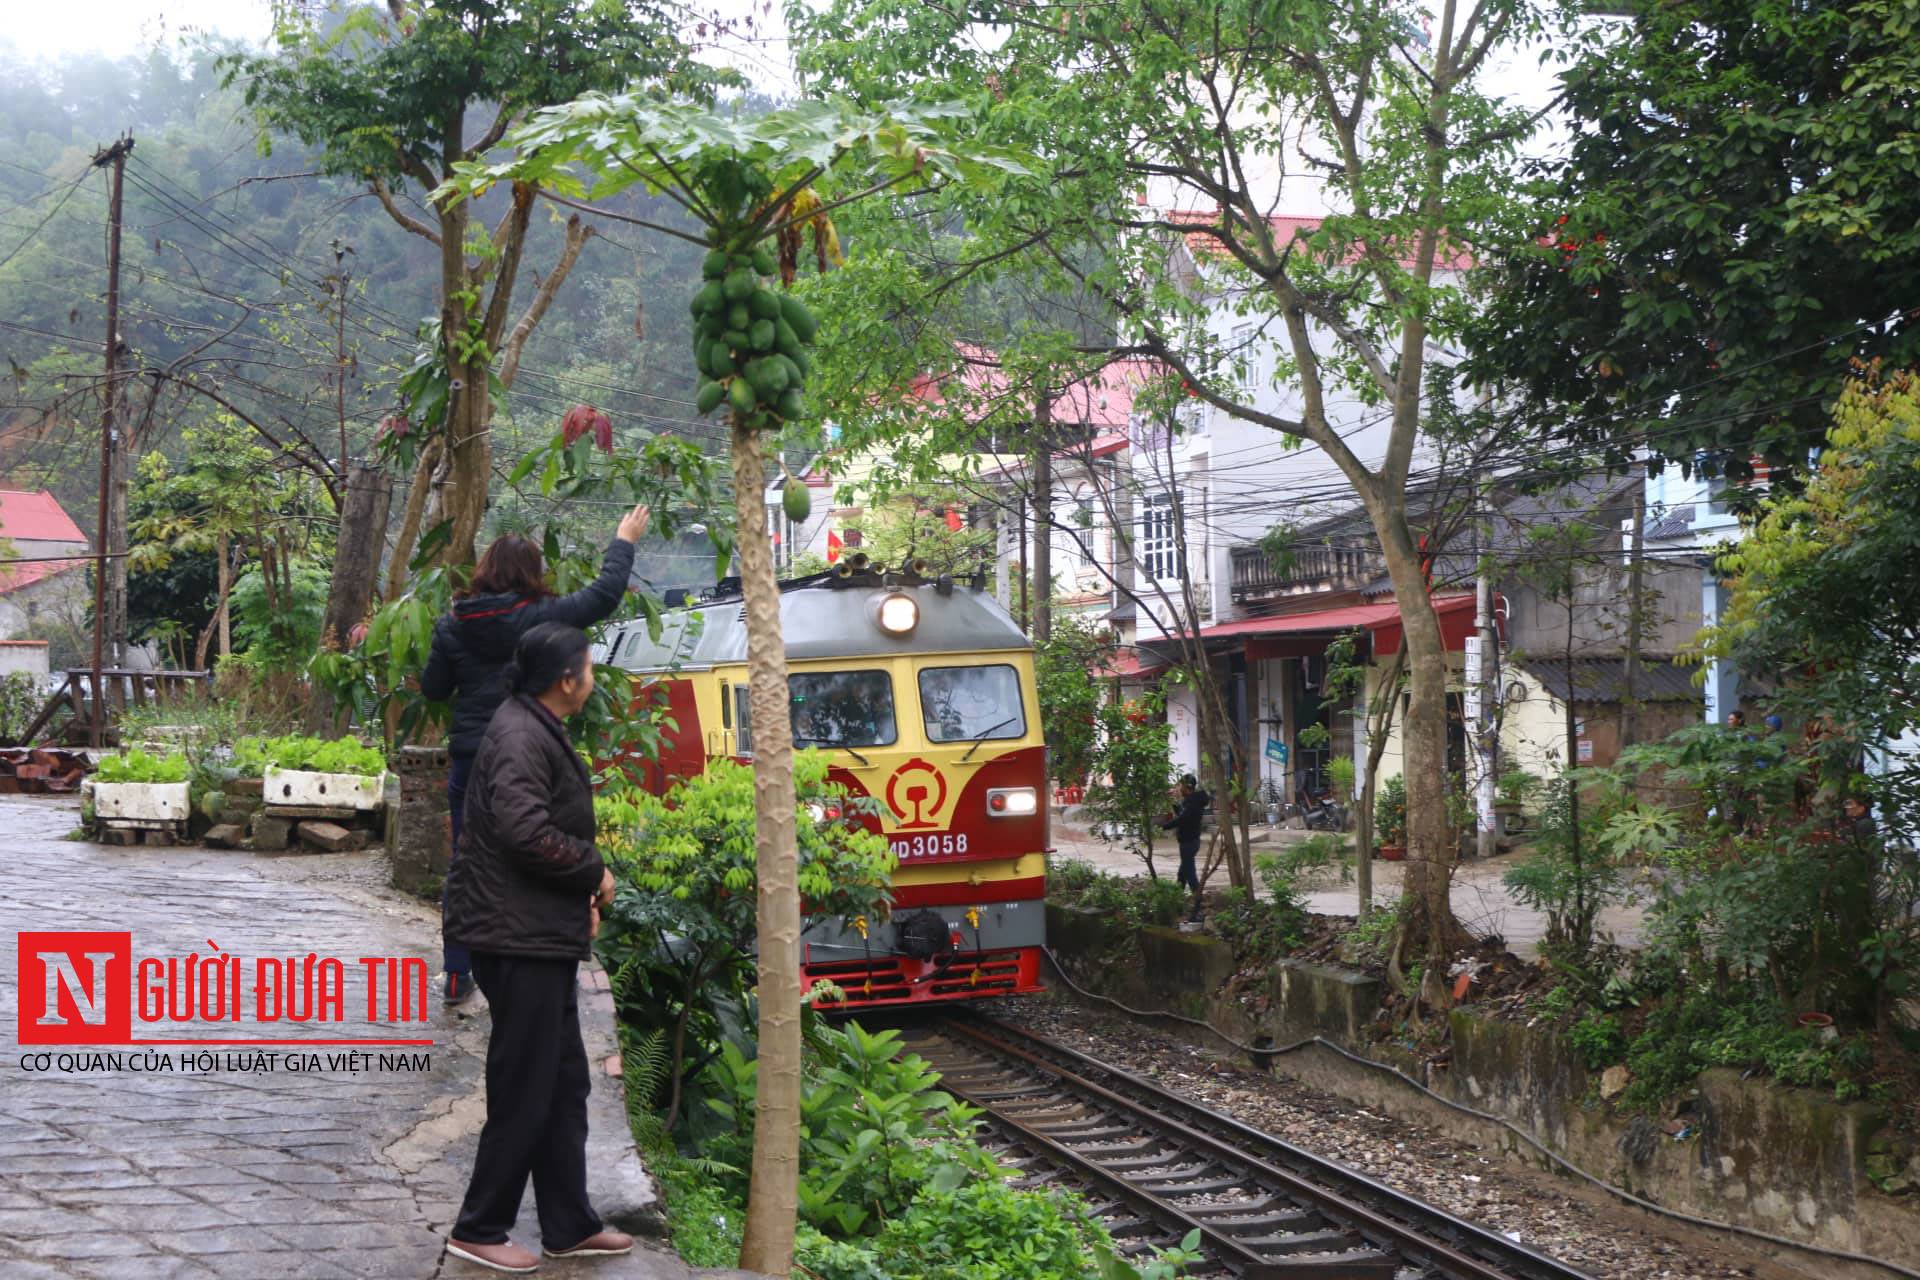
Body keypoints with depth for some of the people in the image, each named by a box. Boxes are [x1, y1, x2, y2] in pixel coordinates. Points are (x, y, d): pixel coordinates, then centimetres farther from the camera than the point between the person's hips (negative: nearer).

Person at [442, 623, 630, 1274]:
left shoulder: (540, 731, 15)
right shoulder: (520, 737, -18)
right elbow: (525, 831, -28)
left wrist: (580, 895, 10)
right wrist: (594, 872, -15)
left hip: (541, 933, 11)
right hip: (517, 935, -11)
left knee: (564, 1084, 15)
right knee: (525, 1091, -2)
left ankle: (569, 1226, 23)